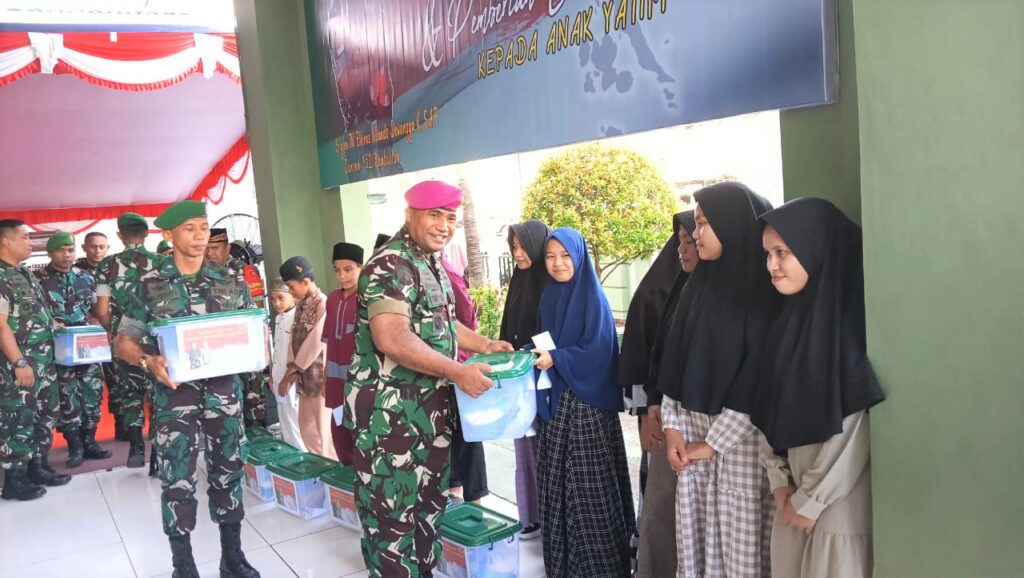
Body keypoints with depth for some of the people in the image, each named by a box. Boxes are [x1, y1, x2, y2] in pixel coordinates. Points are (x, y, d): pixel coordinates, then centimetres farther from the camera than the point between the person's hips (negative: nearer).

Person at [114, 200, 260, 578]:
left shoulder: (230, 281, 4)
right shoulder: (149, 285, -2)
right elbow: (123, 341, 0)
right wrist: (149, 361, -19)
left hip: (224, 391, 2)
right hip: (175, 395, -2)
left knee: (228, 472, 10)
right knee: (177, 481, 2)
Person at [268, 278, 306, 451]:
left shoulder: (298, 318, -18)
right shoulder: (278, 319, 11)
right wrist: (272, 373, 18)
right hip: (280, 376, 9)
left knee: (294, 419, -3)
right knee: (284, 419, 17)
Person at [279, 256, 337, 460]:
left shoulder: (324, 304, -14)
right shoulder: (300, 305, 12)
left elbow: (316, 342, -17)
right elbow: (294, 337, 9)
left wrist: (293, 368, -9)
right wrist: (292, 369, -4)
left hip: (320, 377, -8)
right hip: (305, 377, 8)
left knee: (322, 431, -2)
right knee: (307, 429, 15)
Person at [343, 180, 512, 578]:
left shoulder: (433, 264, 13)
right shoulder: (390, 266, -18)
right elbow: (392, 339, -29)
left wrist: (484, 344, 11)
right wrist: (457, 372, -27)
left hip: (430, 408, 10)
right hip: (389, 413, -10)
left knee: (429, 503, 20)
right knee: (392, 510, 1)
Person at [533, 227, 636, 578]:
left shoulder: (593, 298, -10)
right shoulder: (549, 297, 9)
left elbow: (598, 352, -15)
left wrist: (555, 358, -20)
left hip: (588, 403, -6)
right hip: (555, 401, 6)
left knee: (590, 484, -1)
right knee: (557, 480, 10)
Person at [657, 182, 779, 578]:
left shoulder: (764, 285, -10)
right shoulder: (700, 281, 10)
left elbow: (761, 371, -14)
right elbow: (676, 354, 10)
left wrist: (715, 441, -11)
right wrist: (673, 424, 1)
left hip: (740, 433, -6)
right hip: (691, 425, 6)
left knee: (741, 540, 2)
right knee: (694, 536, 10)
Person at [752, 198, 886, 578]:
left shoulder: (852, 320, -14)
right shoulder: (788, 321, 8)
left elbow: (855, 430, -16)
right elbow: (768, 411, 8)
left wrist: (811, 500, -9)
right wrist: (780, 482, -1)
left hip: (839, 506, -6)